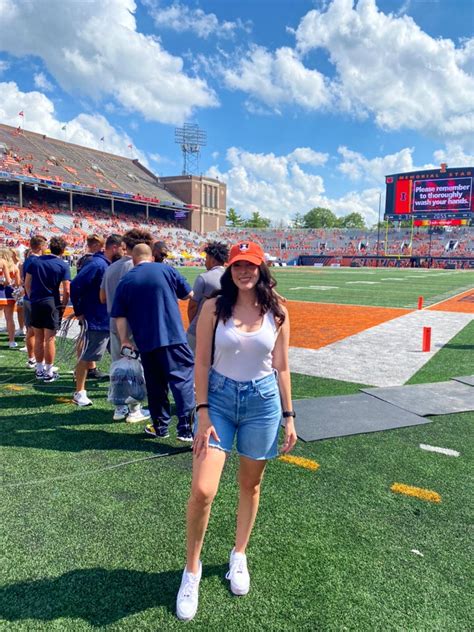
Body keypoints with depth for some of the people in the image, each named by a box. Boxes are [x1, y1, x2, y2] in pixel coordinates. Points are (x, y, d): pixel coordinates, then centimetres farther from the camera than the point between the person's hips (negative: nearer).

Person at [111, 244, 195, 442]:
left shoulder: (125, 281, 7)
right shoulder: (166, 270, 3)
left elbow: (119, 316, 3)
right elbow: (188, 294, 10)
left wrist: (124, 339, 11)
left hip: (145, 341, 3)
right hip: (173, 336, -2)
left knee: (155, 384, 13)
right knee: (183, 377, 0)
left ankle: (160, 427, 21)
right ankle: (186, 427, -8)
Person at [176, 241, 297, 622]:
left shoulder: (277, 312, -1)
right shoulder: (214, 308, -5)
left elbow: (281, 367, 4)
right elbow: (202, 363, -5)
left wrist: (289, 417, 4)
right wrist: (203, 414, -10)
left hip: (262, 401, 2)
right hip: (219, 398, -1)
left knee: (250, 485, 15)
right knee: (203, 490, -8)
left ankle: (239, 557, 40)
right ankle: (192, 569, 19)